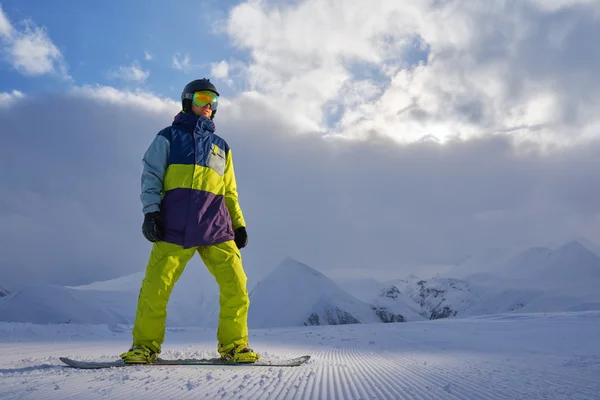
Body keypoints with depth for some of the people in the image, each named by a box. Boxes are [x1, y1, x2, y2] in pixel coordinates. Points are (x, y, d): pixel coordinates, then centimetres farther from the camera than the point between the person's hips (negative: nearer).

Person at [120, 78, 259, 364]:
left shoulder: (221, 146, 25)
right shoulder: (169, 136, 15)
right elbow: (151, 176, 7)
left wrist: (239, 224, 16)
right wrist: (150, 211, -7)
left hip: (216, 225, 3)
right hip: (175, 225, -3)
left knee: (236, 286, -7)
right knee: (155, 287, -9)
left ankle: (234, 345, 6)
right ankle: (145, 345, 8)